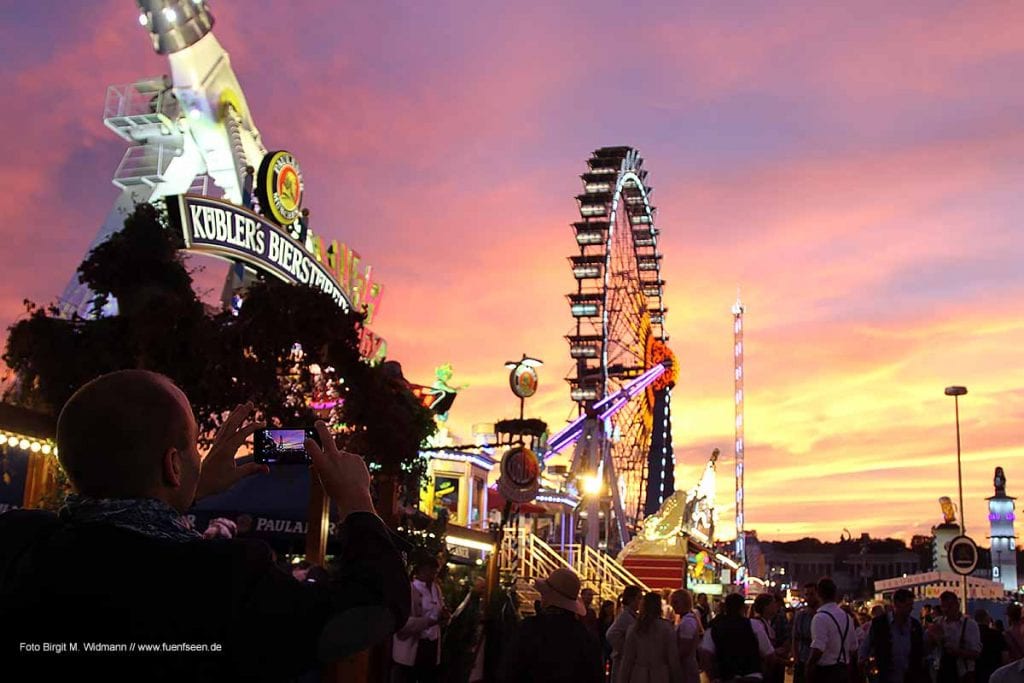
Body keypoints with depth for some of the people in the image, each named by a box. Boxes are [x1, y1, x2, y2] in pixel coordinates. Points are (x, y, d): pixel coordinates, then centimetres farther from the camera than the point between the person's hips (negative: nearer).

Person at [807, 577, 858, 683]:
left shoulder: (820, 617, -17)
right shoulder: (847, 617, 9)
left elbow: (817, 649, -25)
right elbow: (853, 648, 15)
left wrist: (809, 668, -15)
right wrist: (848, 673, 24)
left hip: (825, 671, -8)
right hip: (843, 671, 8)